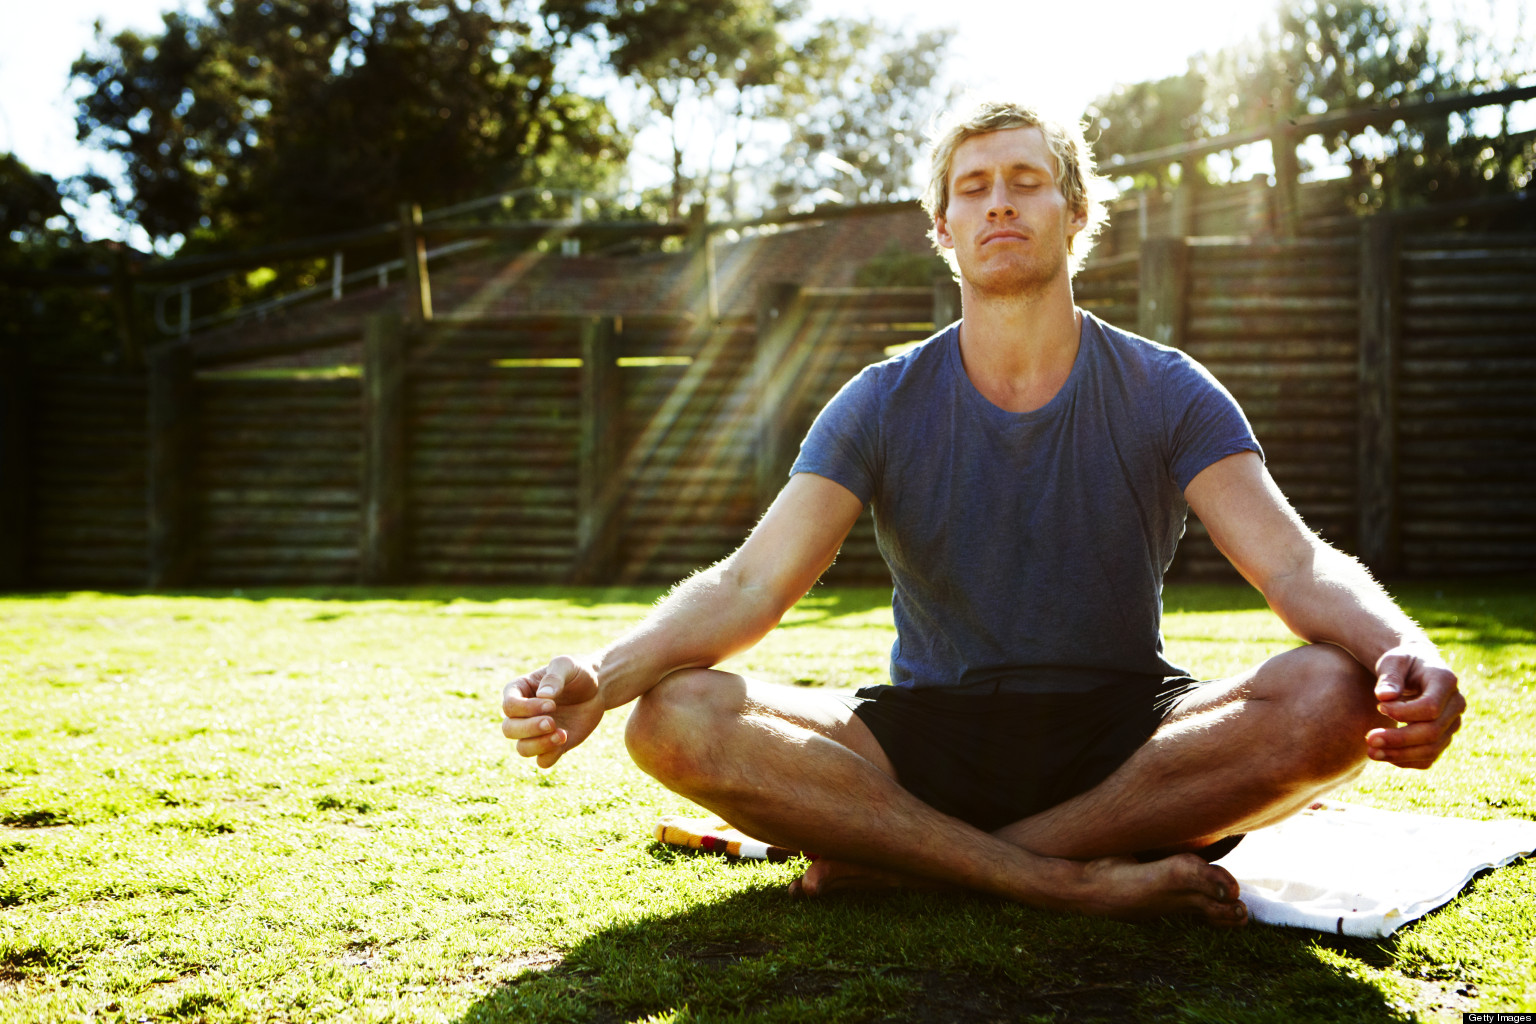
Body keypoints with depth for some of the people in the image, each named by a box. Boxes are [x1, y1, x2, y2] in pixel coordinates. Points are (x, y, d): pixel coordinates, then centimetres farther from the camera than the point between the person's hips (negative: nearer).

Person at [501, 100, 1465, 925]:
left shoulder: (1168, 396, -1)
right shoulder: (882, 407, 0)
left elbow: (1296, 565, -13)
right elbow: (749, 583, -10)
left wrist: (1404, 652, -37)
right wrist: (598, 678, -30)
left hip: (1126, 744, 0)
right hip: (925, 737, 0)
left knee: (1334, 697, -31)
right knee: (675, 720, -25)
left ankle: (909, 862, -25)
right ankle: (1073, 880, -29)